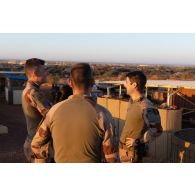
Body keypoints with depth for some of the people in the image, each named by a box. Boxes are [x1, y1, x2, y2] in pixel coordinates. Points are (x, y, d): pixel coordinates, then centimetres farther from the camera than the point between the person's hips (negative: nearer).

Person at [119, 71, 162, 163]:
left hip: (132, 150, -8)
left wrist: (137, 141, -17)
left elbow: (156, 130, -20)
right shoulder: (132, 101, 2)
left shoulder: (146, 107, -24)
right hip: (123, 147, 8)